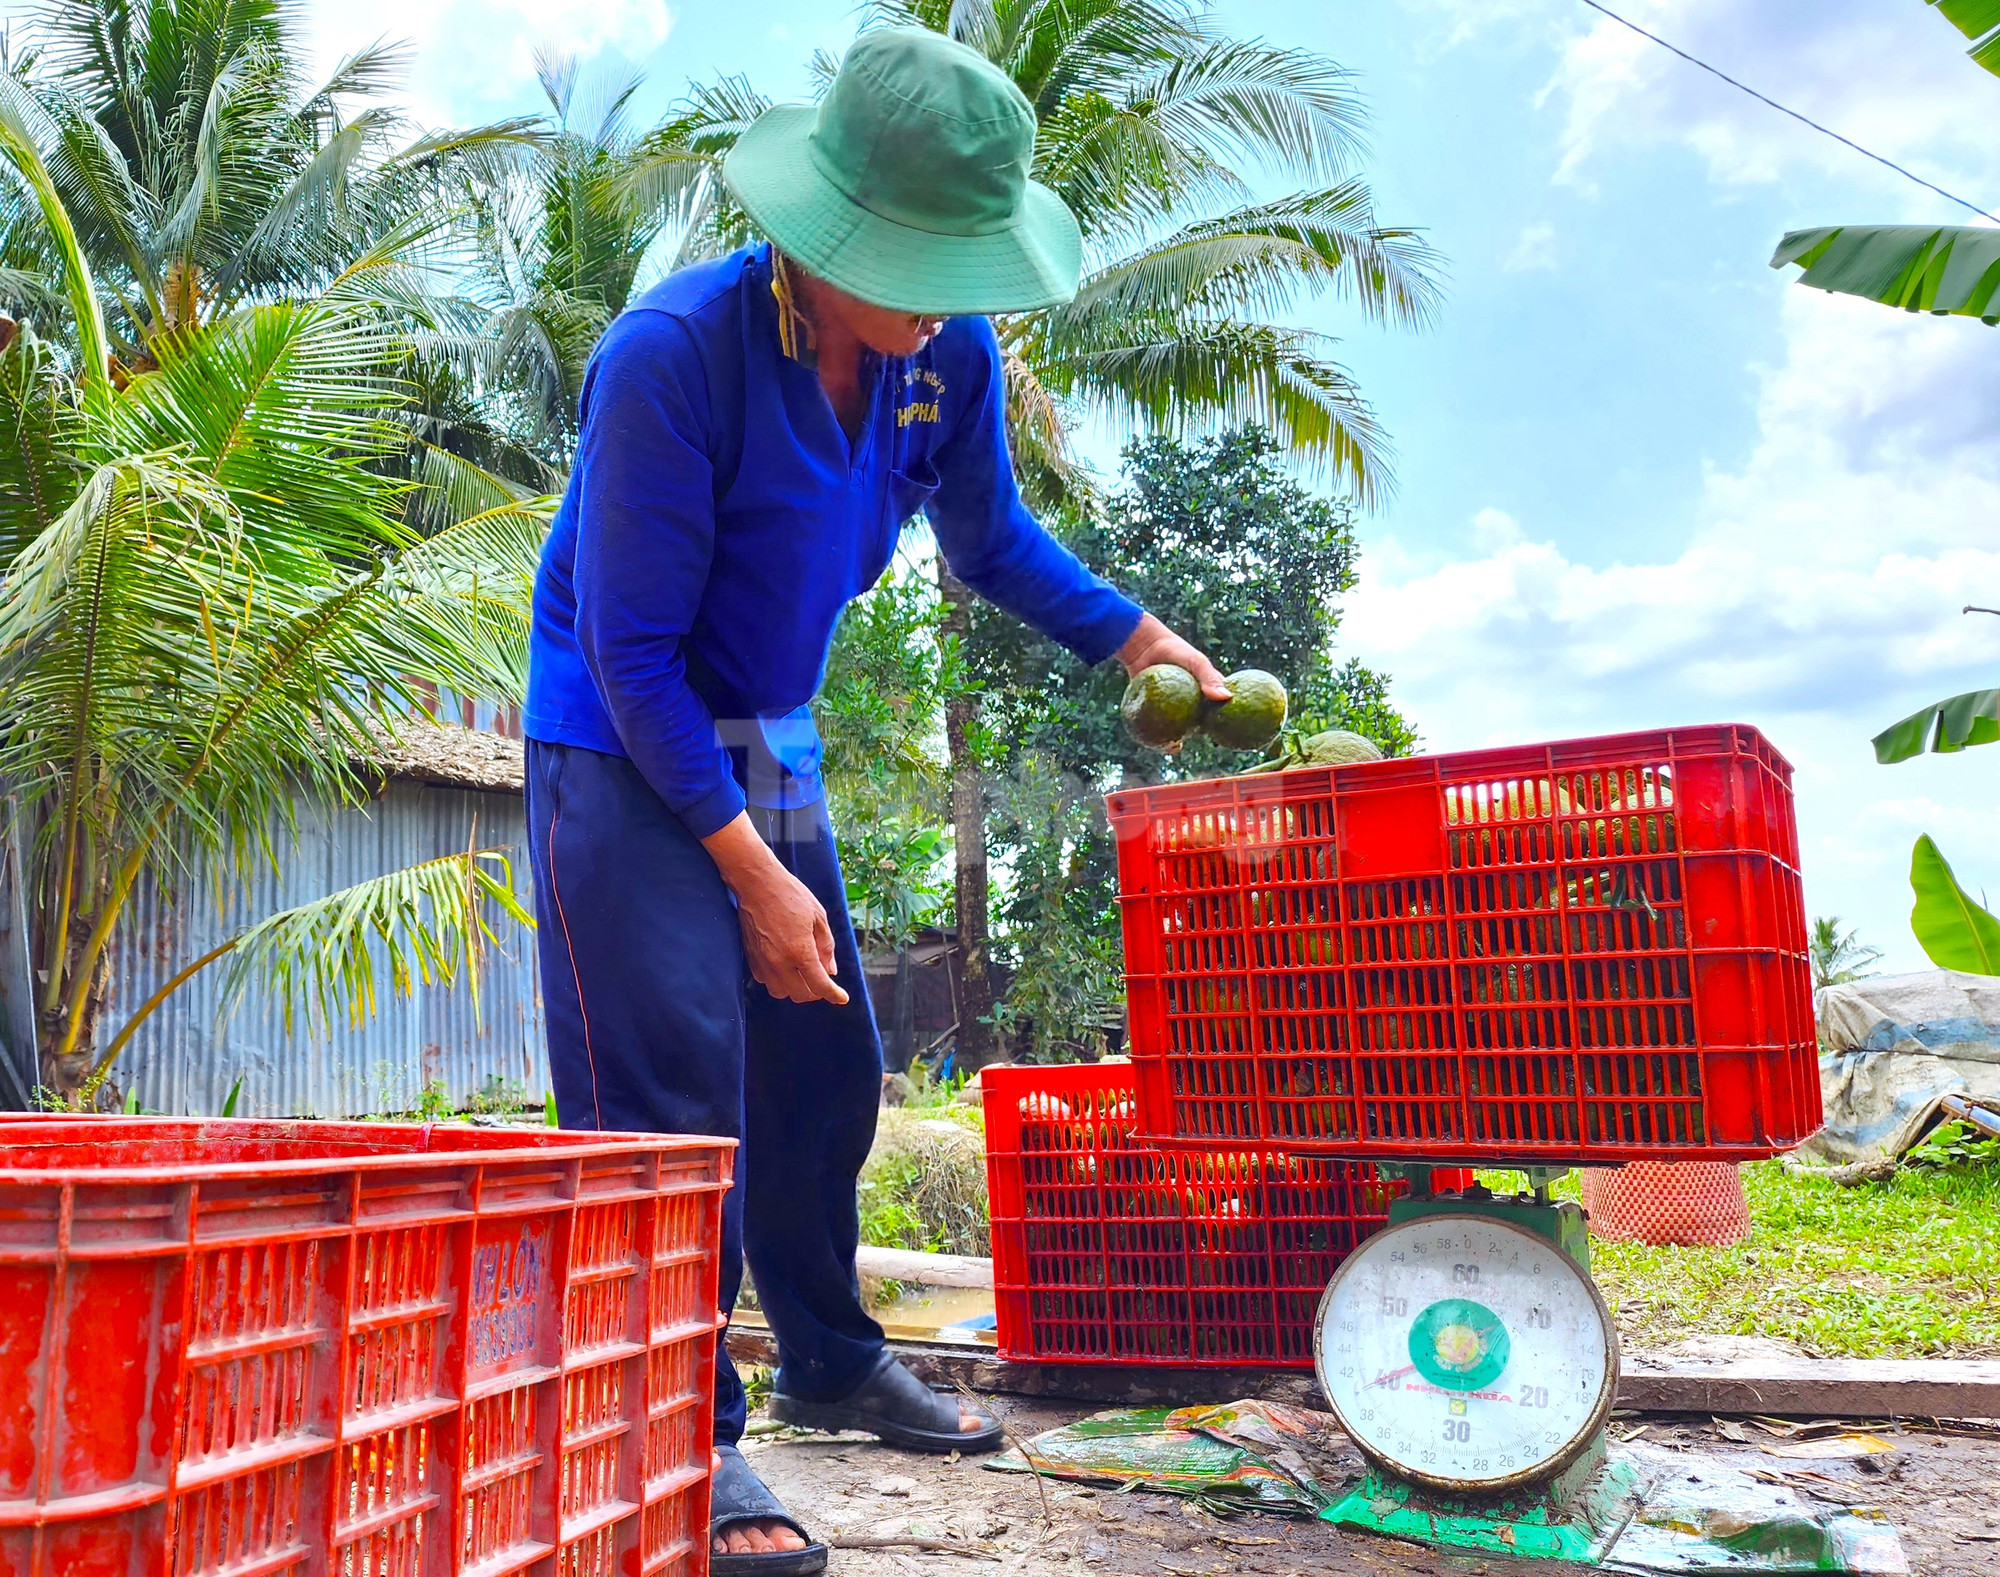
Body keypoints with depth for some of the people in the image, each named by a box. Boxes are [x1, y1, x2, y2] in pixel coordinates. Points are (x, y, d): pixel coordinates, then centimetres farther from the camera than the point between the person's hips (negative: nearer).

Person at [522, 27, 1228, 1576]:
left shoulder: (950, 356, -9)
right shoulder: (672, 355, -26)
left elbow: (992, 539, 9)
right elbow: (634, 651, -23)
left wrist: (1141, 636, -4)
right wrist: (751, 871, -24)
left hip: (775, 744, 6)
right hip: (623, 749, -6)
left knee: (825, 1063, 12)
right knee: (672, 1082, -11)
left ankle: (830, 1361, 31)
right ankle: (689, 1440, 2)